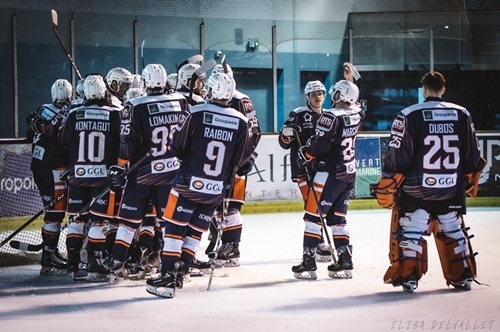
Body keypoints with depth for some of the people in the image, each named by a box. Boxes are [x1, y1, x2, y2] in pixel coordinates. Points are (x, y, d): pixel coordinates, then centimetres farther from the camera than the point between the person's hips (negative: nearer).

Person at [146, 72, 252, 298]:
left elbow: (176, 147, -5)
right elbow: (241, 160, 4)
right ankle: (178, 275, 15)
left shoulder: (196, 114, -11)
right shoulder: (241, 122, -2)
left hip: (189, 184, -3)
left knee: (174, 229, 3)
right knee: (194, 232, 14)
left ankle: (167, 278, -4)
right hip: (217, 190, 3)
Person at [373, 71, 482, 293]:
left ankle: (408, 277, 0)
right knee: (454, 231, 17)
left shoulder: (410, 115, -9)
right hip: (452, 189, 4)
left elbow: (397, 156, -10)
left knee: (411, 231, 5)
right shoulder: (462, 115, 2)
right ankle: (463, 276, 18)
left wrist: (387, 185, 1)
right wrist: (469, 180, 23)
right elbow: (473, 155, 7)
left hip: (417, 188, -3)